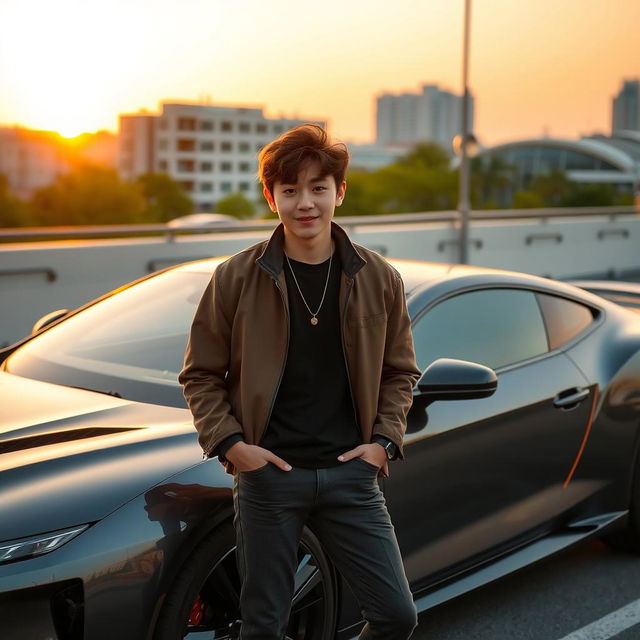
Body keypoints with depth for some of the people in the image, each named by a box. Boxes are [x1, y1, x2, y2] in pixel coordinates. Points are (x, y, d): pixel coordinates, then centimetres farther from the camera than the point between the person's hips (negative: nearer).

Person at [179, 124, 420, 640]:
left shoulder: (378, 279, 2)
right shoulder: (236, 278, -3)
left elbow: (400, 372, 13)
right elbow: (200, 375, 4)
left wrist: (384, 439, 0)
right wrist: (229, 443, -8)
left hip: (350, 473, 2)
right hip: (268, 473, -1)